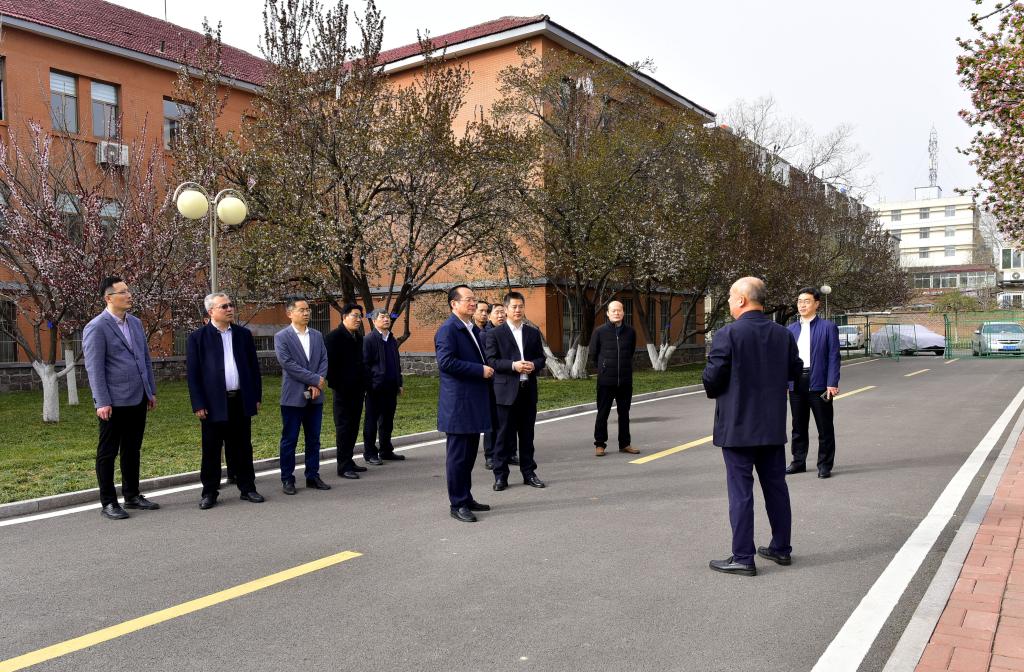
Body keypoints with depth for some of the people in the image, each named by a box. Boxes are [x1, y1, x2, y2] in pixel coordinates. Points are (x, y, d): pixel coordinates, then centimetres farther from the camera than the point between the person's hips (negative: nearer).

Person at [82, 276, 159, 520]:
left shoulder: (135, 322, 12)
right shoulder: (96, 328, -10)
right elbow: (94, 368, -13)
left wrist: (151, 391, 14)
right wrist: (102, 403, -17)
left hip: (138, 399, 7)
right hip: (114, 402, -7)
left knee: (132, 450, 15)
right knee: (108, 453, 5)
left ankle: (132, 496, 26)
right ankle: (108, 502, 14)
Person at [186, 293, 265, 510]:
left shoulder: (244, 334, 9)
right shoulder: (197, 337, -1)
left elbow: (254, 367, 12)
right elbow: (192, 373, -3)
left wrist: (257, 396, 7)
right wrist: (198, 404, -8)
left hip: (241, 400, 3)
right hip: (213, 403, -3)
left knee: (242, 448, 10)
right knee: (211, 450, 5)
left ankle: (247, 487, 19)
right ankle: (209, 492, 16)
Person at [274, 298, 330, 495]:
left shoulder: (317, 336, 10)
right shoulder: (281, 337, -5)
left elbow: (324, 360, 5)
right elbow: (288, 364, -14)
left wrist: (317, 385, -10)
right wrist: (316, 379, -14)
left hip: (315, 396, 5)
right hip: (293, 397, -5)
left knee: (313, 439, 10)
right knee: (289, 440, 3)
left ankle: (312, 476, 19)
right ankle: (287, 479, 12)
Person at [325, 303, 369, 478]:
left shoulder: (358, 337, 15)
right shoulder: (335, 336, -9)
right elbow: (330, 363, -13)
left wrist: (364, 384, 12)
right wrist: (336, 385, -15)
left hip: (357, 390, 7)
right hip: (343, 390, -7)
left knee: (353, 427, 11)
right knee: (344, 427, -3)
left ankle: (348, 461, 20)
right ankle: (343, 467, 1)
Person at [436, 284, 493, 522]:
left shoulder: (474, 329, 16)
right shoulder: (448, 329, -13)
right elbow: (446, 362, -24)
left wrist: (487, 369, 6)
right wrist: (480, 370, -20)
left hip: (474, 402, 9)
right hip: (458, 403, -9)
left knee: (470, 453, 16)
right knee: (458, 454, -1)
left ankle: (466, 497, 27)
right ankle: (457, 504, 7)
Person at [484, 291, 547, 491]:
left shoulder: (533, 332, 13)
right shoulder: (495, 334, 0)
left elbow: (541, 358, 13)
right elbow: (490, 360, -7)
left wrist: (533, 365, -10)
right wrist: (513, 365, -19)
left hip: (528, 390, 4)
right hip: (507, 391, -4)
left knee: (527, 434, 11)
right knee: (505, 434, 1)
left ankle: (528, 472, 21)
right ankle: (500, 475, 9)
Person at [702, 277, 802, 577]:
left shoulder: (727, 334, -16)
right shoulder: (784, 334, 3)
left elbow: (713, 376, -16)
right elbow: (795, 371, 11)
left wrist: (714, 392, 5)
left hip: (737, 426, -6)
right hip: (773, 426, 6)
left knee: (741, 491, 0)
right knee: (776, 486, 16)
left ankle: (743, 558, 5)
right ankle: (781, 548, 28)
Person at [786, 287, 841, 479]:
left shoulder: (828, 327, -1)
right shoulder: (791, 329, 12)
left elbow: (834, 357, -6)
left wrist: (832, 383, -13)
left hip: (819, 384, -4)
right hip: (796, 384, 4)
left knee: (824, 427, 4)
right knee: (798, 426, 13)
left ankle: (825, 465, 13)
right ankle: (798, 461, 24)